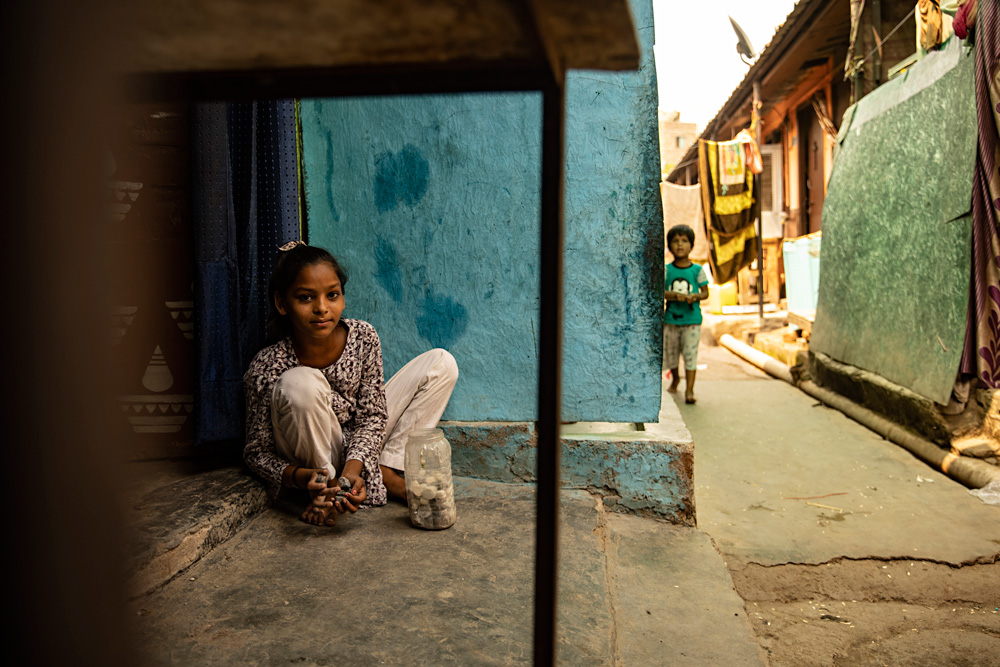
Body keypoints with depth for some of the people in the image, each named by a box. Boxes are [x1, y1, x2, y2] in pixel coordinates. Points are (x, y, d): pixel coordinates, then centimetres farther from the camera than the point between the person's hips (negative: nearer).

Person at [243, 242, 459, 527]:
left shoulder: (363, 337, -17)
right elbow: (256, 452, -15)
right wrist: (302, 477, -35)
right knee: (299, 383, -36)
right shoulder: (267, 367, -24)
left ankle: (384, 471, -12)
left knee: (441, 363, -5)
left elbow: (373, 416, -11)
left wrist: (353, 469, -29)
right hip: (314, 459, -4)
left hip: (360, 449, 4)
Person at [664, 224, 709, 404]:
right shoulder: (666, 269, 2)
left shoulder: (697, 270, 1)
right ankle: (675, 378, 40)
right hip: (670, 318, 2)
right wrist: (675, 295, -22)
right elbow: (660, 291, -5)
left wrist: (694, 296, -18)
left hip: (692, 318, -2)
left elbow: (705, 292, 3)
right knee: (670, 352, 13)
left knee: (690, 354, -6)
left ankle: (689, 390, -2)